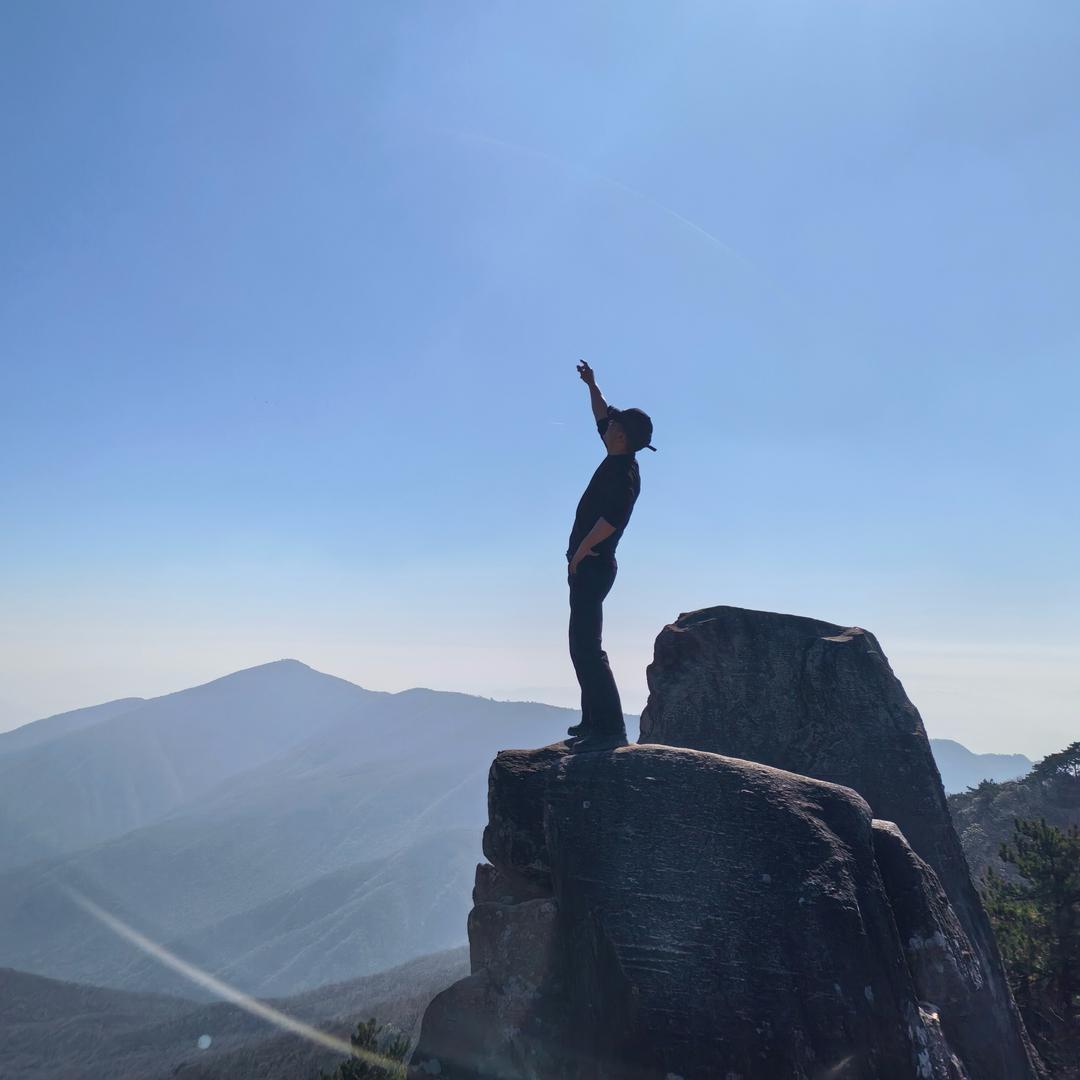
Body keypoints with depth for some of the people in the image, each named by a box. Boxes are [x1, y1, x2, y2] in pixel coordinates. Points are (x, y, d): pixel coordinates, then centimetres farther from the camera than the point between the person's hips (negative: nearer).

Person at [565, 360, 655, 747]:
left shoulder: (623, 473, -16)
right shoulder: (617, 462, 11)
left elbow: (613, 517, -30)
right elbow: (602, 416, 28)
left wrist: (581, 551, -22)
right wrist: (592, 385, 29)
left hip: (590, 566, -10)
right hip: (590, 565, 10)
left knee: (586, 647, -11)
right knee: (583, 646, 14)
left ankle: (610, 727, -9)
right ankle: (593, 721, 21)